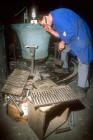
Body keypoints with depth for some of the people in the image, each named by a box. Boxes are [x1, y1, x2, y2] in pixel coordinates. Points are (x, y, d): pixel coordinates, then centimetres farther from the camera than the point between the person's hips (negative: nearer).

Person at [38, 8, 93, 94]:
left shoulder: (57, 16, -23)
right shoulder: (54, 19, 8)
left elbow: (69, 31, -26)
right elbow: (60, 35, 12)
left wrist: (63, 42, -12)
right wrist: (50, 30, -2)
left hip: (80, 35, -10)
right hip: (71, 36, 11)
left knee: (83, 60, -8)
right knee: (63, 49, 25)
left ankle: (82, 86, -6)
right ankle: (65, 68, 44)